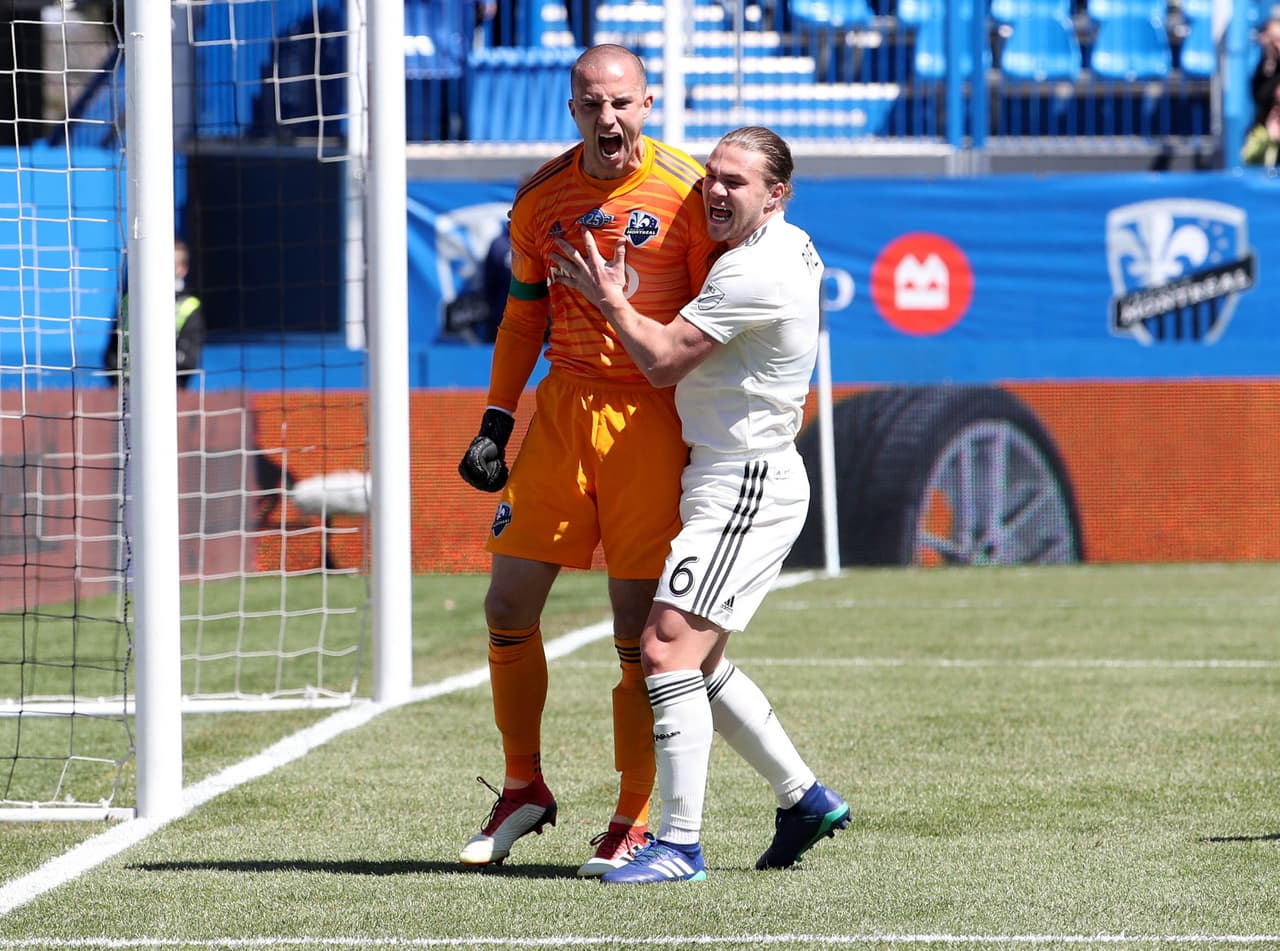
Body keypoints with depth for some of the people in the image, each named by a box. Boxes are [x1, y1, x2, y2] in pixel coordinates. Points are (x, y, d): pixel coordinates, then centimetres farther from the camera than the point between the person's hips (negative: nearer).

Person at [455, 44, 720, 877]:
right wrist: (496, 420, 12)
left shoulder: (686, 191, -6)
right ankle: (523, 789, 21)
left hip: (653, 418, -4)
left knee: (639, 630, -4)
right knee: (509, 605, 2)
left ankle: (634, 821, 6)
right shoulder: (542, 198, 7)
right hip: (564, 407, 4)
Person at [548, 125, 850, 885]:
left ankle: (681, 844, -20)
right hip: (731, 483, 11)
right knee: (699, 662, 17)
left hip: (746, 487, -11)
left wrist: (610, 297, -1)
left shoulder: (756, 273, -19)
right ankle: (804, 798, 26)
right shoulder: (791, 246, 13)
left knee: (667, 648, -18)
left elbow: (663, 360, -17)